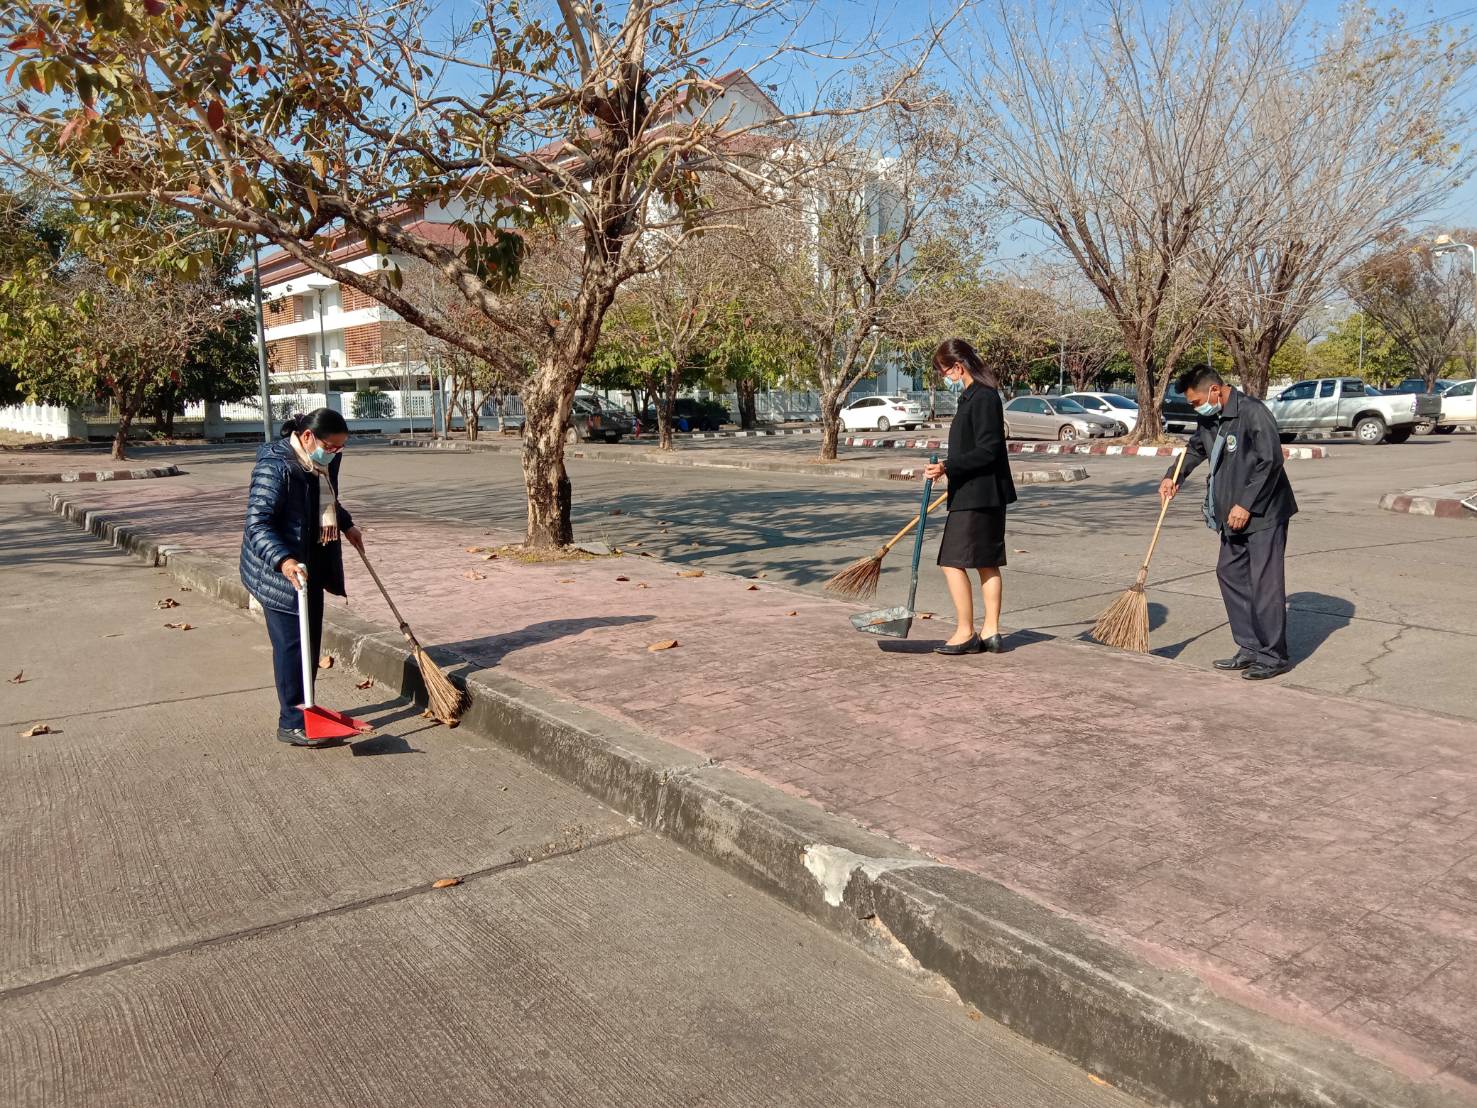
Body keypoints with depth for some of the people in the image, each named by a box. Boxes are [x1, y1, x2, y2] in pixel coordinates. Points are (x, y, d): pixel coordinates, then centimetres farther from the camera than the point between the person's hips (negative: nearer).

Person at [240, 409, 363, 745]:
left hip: (312, 565, 9)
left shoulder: (324, 462, 4)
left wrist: (346, 525, 34)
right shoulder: (275, 466, -23)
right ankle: (292, 724, 2)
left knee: (311, 640, 14)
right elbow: (257, 524, -28)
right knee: (292, 643, -6)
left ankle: (303, 711, 26)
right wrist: (283, 560, -40)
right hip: (279, 571, -9)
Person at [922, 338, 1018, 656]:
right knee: (987, 564, 12)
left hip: (978, 495, -11)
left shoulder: (983, 398, -17)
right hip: (978, 494, 11)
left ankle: (965, 633, 1)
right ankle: (990, 632, 18)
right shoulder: (973, 396, 14)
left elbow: (987, 451, -22)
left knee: (953, 561, -6)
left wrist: (948, 467, -25)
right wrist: (949, 469, 35)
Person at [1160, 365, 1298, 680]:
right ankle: (1250, 648, 19)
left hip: (1264, 514, -9)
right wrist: (1174, 476, 12)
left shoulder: (1252, 412, -18)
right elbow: (1195, 448, 28)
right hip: (1233, 516, 9)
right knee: (1230, 574, 11)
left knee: (1264, 582, -6)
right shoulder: (1209, 419, 9)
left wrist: (1245, 504, -21)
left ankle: (1274, 656, 3)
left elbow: (1270, 462, -21)